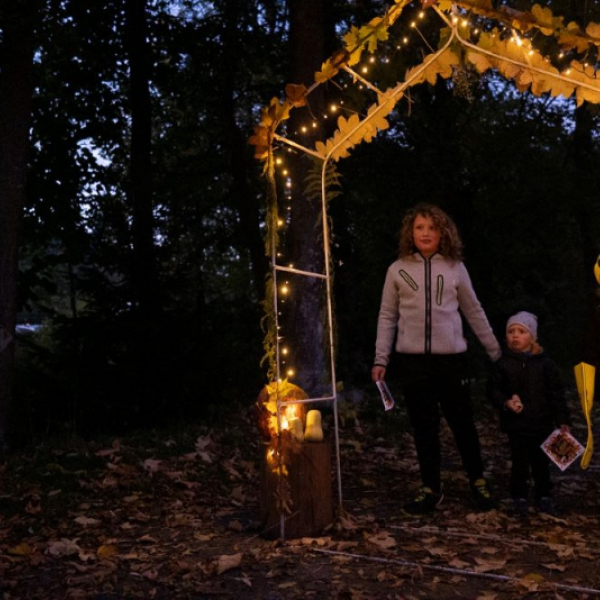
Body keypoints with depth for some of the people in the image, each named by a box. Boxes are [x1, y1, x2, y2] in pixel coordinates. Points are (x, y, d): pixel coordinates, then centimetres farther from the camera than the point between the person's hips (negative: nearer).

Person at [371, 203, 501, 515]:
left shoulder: (455, 267, 4)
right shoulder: (398, 269, 4)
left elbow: (474, 313, 11)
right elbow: (387, 316, 7)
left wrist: (497, 353, 12)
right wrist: (380, 359, 1)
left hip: (451, 357, 0)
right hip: (412, 359, 0)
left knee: (462, 422, 6)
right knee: (424, 427, 6)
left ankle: (477, 481, 25)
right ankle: (431, 489, 19)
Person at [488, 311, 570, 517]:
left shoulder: (545, 363, -2)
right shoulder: (503, 364, -4)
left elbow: (557, 393, 1)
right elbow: (494, 390, -1)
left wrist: (562, 419, -2)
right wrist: (506, 402, -20)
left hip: (542, 424, 1)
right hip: (515, 424, -1)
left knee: (541, 462, 12)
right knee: (519, 463, 5)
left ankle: (544, 496, 27)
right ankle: (519, 497, 19)